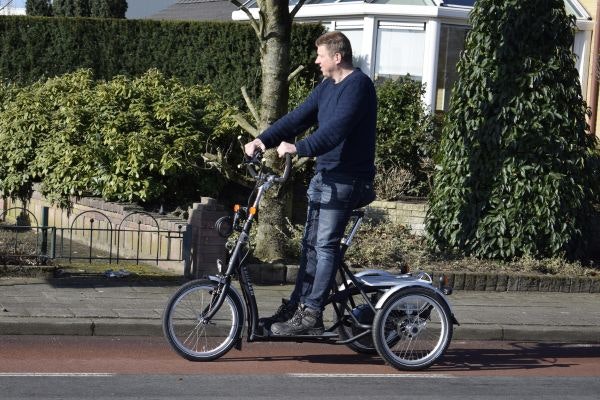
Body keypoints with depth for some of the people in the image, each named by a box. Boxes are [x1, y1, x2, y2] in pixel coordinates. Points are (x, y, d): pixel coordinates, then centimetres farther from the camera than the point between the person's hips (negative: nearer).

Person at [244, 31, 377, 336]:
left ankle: (311, 315, -6)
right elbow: (298, 118, 12)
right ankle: (296, 307, 16)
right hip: (325, 175, 9)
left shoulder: (358, 85, -13)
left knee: (325, 246, -9)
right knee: (311, 244, 11)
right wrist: (264, 140, 0)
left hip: (345, 179, -9)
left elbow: (337, 128, -25)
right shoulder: (327, 86, 16)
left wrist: (299, 148, -33)